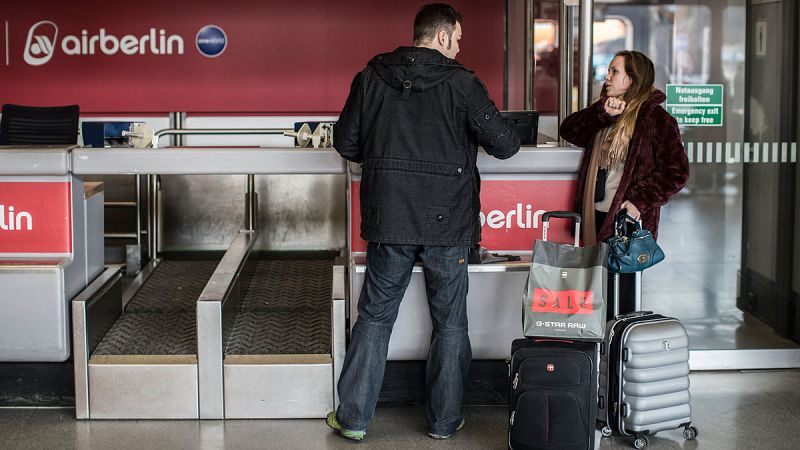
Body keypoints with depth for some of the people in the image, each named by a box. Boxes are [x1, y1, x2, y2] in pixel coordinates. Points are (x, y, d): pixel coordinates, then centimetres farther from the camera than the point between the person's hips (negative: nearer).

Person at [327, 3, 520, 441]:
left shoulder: (371, 77, 1)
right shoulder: (461, 83, -8)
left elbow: (346, 143, 6)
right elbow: (504, 144, -10)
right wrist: (500, 127, 13)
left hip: (388, 220, 2)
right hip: (447, 223, -2)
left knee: (374, 316, 12)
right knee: (449, 322, 12)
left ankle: (353, 417, 14)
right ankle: (444, 419, 19)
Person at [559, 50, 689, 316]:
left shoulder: (655, 117, -6)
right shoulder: (605, 115, 17)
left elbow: (676, 172, -11)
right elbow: (569, 131, 2)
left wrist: (639, 202, -17)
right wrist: (603, 112, -11)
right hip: (597, 216, 7)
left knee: (620, 297, -2)